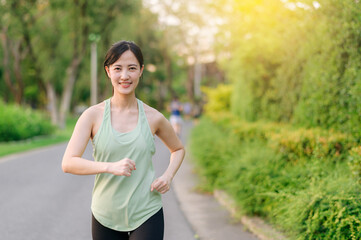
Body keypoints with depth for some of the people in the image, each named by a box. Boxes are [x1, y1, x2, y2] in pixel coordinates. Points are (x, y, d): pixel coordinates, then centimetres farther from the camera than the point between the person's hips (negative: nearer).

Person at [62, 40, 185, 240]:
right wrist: (111, 167, -25)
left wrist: (168, 176, -1)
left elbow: (178, 149, 19)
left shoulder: (153, 118, 0)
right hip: (106, 218, 1)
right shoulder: (93, 115, -3)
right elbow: (68, 163, -11)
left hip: (146, 216, -1)